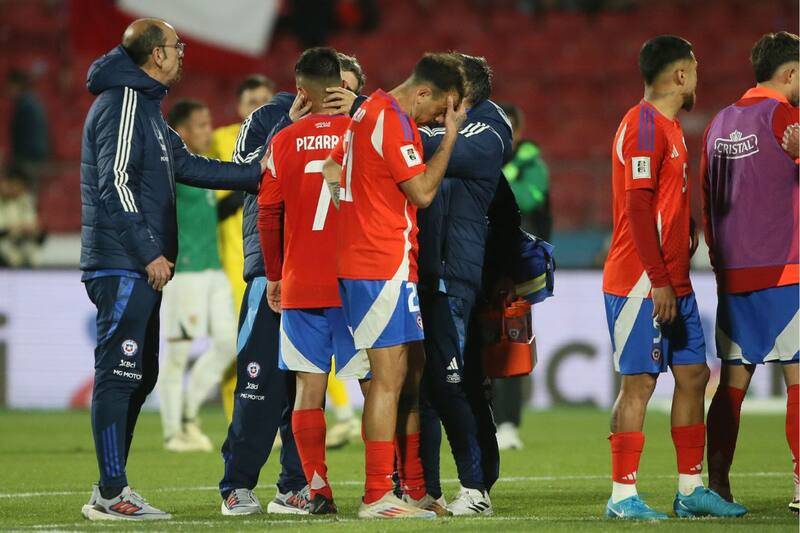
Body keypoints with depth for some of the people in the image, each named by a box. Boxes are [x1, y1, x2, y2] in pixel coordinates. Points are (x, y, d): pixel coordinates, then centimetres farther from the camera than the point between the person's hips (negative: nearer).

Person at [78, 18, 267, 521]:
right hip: (123, 266, -11)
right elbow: (116, 184, -18)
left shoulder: (144, 105, 21)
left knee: (138, 376, 13)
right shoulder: (123, 103, -12)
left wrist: (255, 172, 20)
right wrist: (149, 253, -18)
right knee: (119, 374, -10)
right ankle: (111, 495, -10)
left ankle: (112, 487, 17)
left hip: (139, 268, 11)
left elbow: (188, 166, 23)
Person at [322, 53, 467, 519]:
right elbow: (423, 191, -15)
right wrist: (451, 133, -9)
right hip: (384, 266, -10)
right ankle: (378, 497, -8)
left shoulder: (371, 111, 17)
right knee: (391, 378, -9)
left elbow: (333, 171, 21)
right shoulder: (392, 121, -14)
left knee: (411, 375, 12)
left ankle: (414, 489, 17)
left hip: (360, 260, 10)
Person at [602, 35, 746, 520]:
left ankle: (691, 489, 15)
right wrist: (658, 281, -20)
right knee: (639, 381, -7)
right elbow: (638, 207, -19)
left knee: (693, 375, 9)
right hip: (641, 282, -10)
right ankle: (622, 496, -3)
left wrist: (674, 278, 17)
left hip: (672, 282, 10)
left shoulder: (669, 127, 17)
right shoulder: (643, 126, -13)